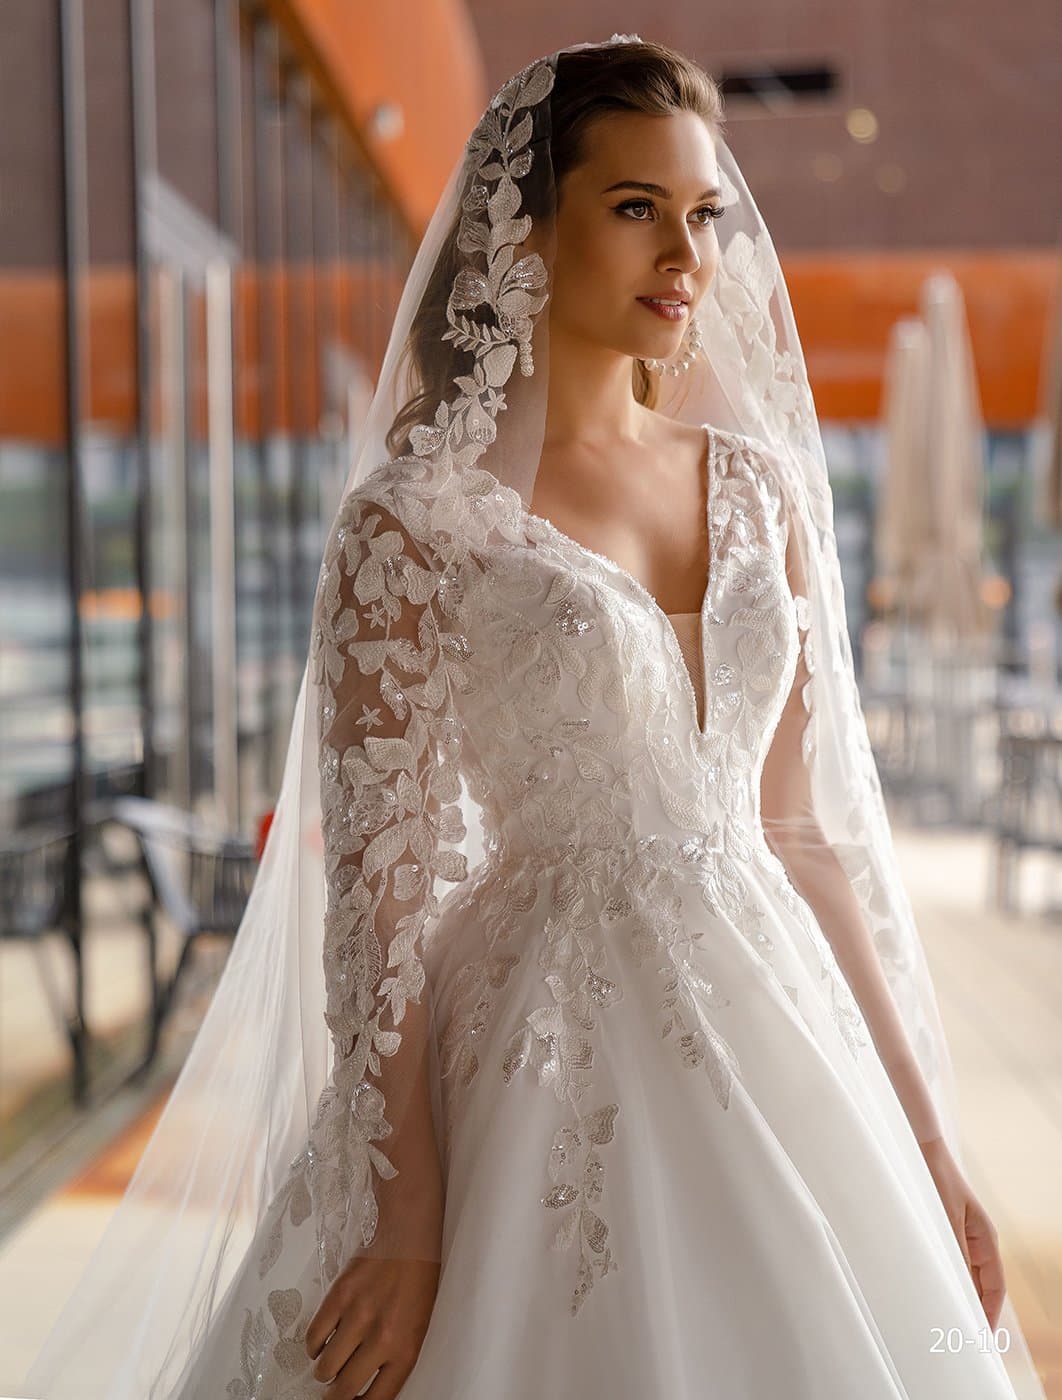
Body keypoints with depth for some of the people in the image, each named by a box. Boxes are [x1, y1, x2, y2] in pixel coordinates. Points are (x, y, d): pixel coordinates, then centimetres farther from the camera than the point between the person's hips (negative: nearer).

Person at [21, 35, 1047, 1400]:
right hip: (554, 1049, -5)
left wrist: (927, 1145, 9)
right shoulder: (417, 519, -7)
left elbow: (811, 832, 9)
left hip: (773, 1036, 5)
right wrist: (406, 1216, -14)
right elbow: (376, 879, -10)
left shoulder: (759, 487, 8)